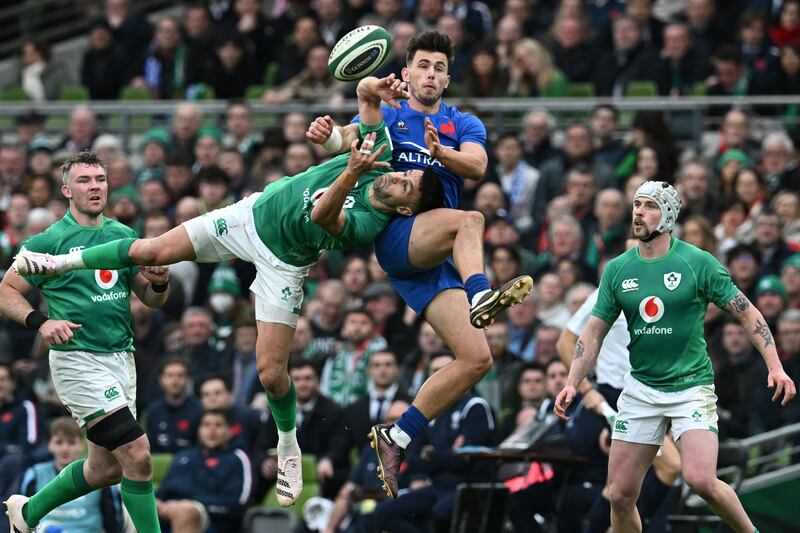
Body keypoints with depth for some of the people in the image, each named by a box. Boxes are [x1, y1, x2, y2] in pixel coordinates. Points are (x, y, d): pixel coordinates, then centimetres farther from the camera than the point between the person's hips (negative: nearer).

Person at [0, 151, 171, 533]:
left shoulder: (124, 236, 10)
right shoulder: (49, 241, -6)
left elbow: (151, 300, 15)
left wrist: (160, 283, -8)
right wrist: (41, 322, -21)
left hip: (122, 357, 7)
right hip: (78, 360, -7)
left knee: (105, 469, 15)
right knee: (137, 454, -17)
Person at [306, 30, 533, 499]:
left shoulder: (465, 125, 17)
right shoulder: (385, 116, 14)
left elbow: (477, 165, -5)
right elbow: (349, 138, -8)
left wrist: (440, 151, -27)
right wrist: (327, 134, -32)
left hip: (435, 258, 4)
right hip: (394, 236, -4)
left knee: (477, 359, -7)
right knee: (469, 219, -34)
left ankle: (396, 438, 1)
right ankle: (480, 296, -63)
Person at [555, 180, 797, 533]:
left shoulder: (698, 262, -6)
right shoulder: (617, 270, 5)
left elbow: (747, 313, -4)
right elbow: (594, 331, 10)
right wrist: (572, 383, -2)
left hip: (691, 386, -4)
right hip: (641, 390, 4)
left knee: (700, 480, -23)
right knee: (621, 495, -1)